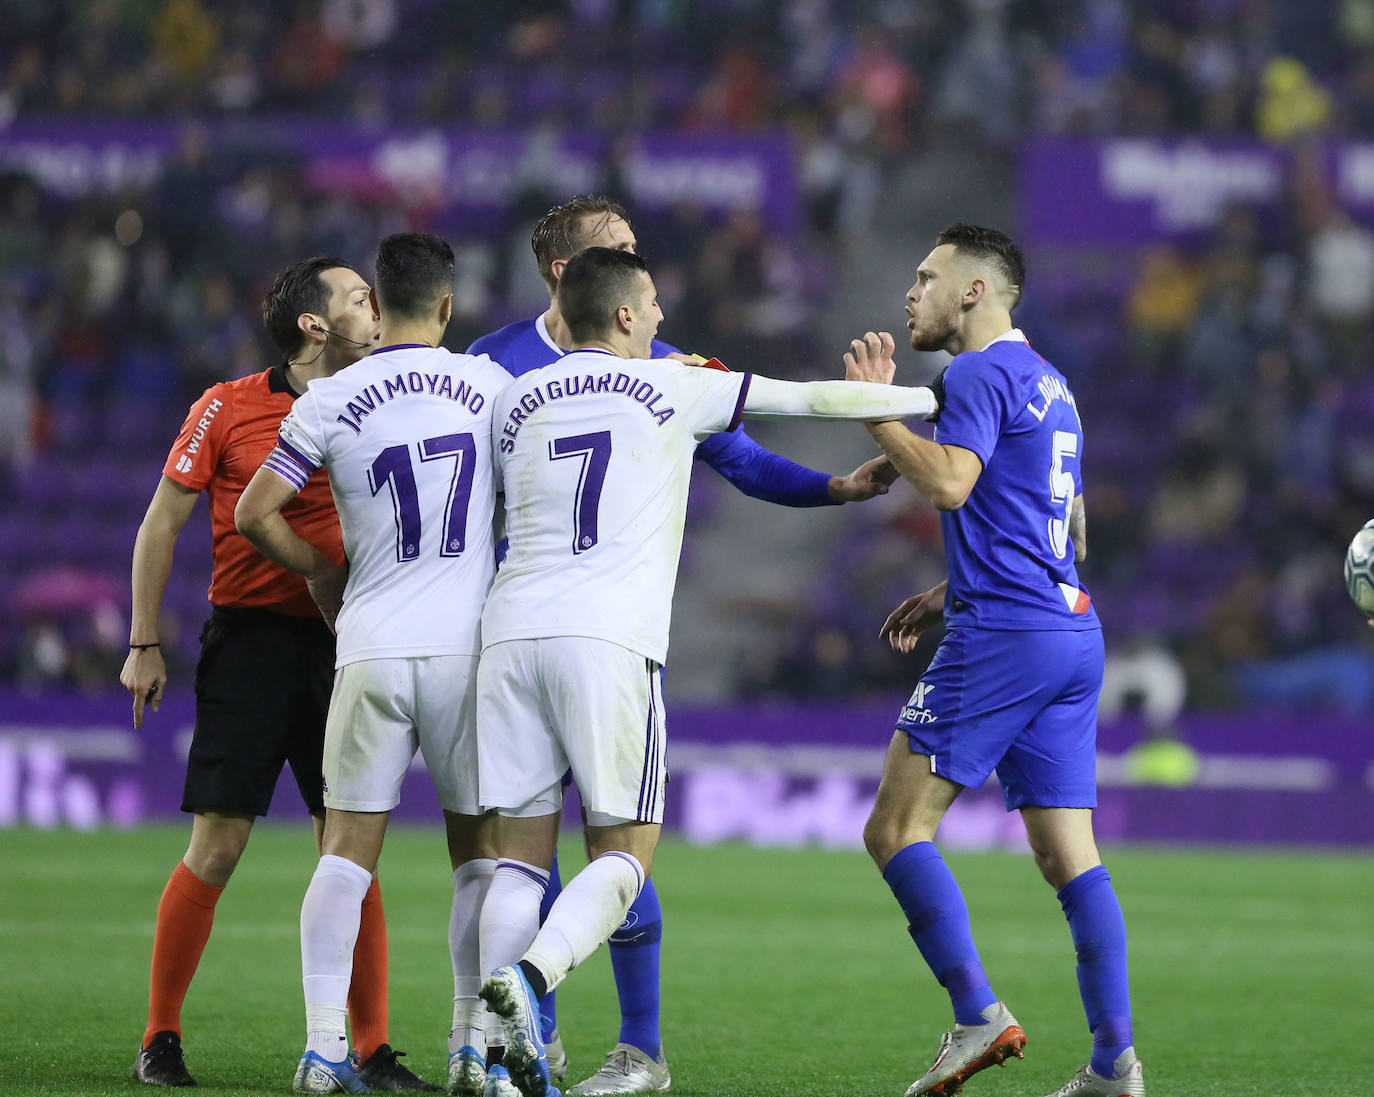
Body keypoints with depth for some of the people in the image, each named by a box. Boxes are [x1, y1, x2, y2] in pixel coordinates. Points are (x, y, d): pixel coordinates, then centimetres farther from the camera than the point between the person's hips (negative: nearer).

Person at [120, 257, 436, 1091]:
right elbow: (161, 525, 2)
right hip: (250, 639, -4)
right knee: (218, 848, -6)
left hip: (341, 641, 4)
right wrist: (145, 644, 0)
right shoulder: (228, 409, -2)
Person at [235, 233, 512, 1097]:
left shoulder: (332, 402, -2)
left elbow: (255, 514, -3)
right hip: (470, 644, 0)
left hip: (372, 646, 0)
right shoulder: (492, 388, 1)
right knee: (480, 848, 11)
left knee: (348, 852, 5)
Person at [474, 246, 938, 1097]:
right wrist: (937, 398, 22)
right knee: (624, 851, 1)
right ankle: (531, 975, -25)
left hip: (512, 632, 4)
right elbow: (812, 399, 12)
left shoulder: (518, 402, 16)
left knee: (524, 849, 7)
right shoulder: (671, 389, 6)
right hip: (609, 641, -4)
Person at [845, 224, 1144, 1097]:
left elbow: (949, 482, -22)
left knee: (896, 829, -6)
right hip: (1076, 632, 9)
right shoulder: (1048, 384, 23)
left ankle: (980, 1017, -15)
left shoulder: (981, 372, -6)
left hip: (1003, 635, -9)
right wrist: (947, 595, 28)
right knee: (1071, 855, 5)